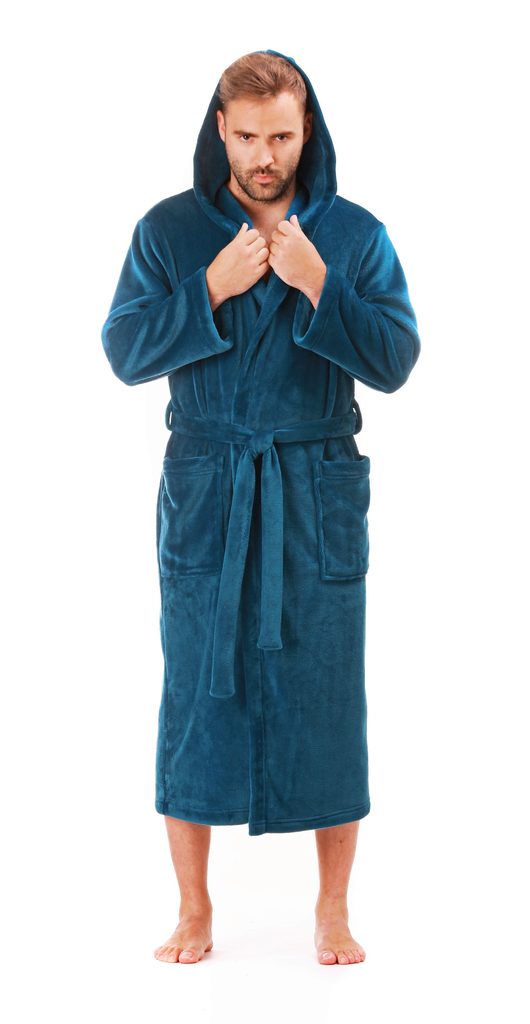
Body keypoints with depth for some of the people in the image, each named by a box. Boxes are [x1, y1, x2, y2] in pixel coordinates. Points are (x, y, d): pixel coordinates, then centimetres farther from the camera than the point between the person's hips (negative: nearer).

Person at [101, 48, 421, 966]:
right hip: (204, 496, 0)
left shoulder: (355, 234, 3)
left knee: (324, 697, 3)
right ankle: (194, 910, 17)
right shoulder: (169, 229, 3)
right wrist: (212, 288, -15)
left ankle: (333, 909, 17)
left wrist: (319, 287, -18)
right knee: (197, 694, 4)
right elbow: (124, 351, -3)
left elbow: (396, 358, -5)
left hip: (319, 496, 0)